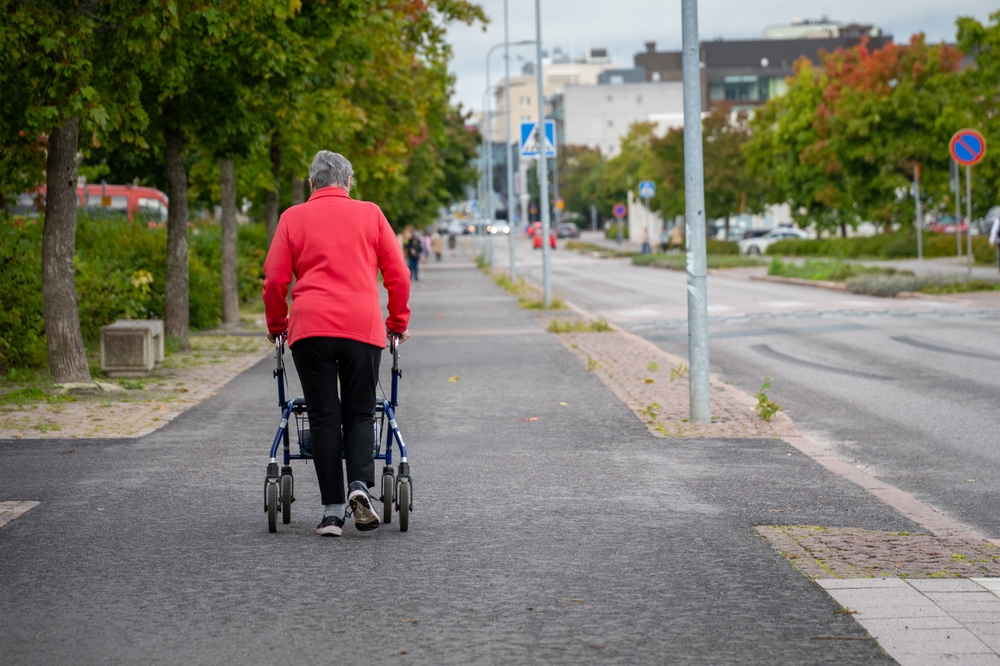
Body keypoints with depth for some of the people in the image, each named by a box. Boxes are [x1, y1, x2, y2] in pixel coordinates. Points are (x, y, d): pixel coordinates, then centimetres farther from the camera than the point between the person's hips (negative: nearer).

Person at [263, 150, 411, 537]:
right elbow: (398, 275, 9)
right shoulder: (370, 215, 12)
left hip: (310, 329, 0)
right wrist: (398, 322, 22)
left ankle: (332, 510, 3)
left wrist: (277, 325, 21)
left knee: (323, 417, 5)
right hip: (363, 327, 0)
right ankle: (360, 484, -14)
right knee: (359, 414, 10)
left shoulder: (293, 218, 11)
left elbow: (274, 279, 6)